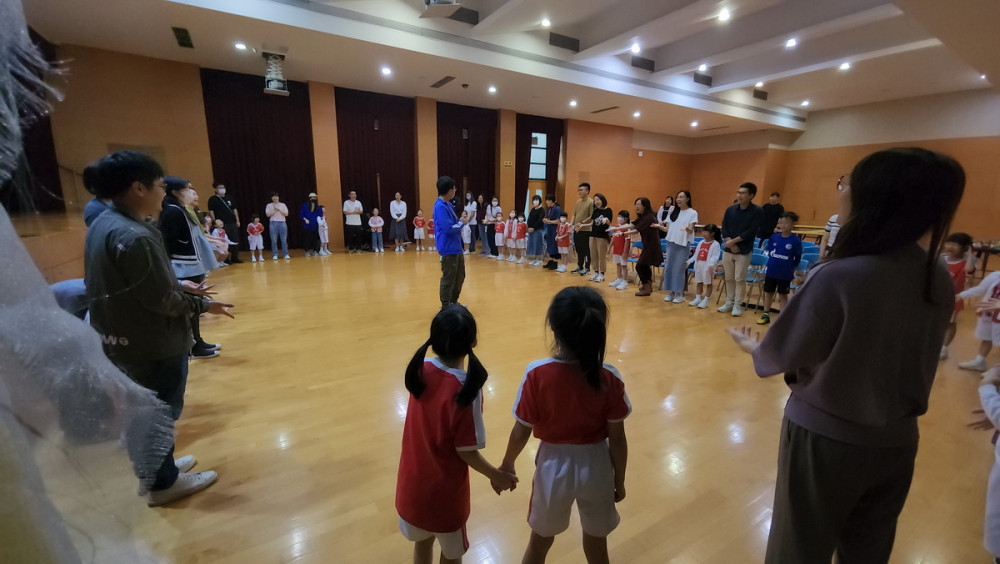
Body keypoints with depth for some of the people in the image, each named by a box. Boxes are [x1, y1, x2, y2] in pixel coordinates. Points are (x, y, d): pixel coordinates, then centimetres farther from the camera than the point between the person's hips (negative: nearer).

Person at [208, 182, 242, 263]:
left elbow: (234, 209, 17)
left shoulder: (229, 198, 15)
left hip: (233, 223, 5)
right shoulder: (213, 199, -1)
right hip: (222, 224, -5)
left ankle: (235, 257, 15)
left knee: (236, 241, 5)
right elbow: (211, 211, -5)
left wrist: (237, 220, 11)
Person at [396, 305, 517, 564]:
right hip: (444, 488, -4)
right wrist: (496, 476, -5)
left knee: (422, 541, 29)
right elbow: (466, 451, -21)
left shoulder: (420, 370, -14)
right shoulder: (466, 389, -30)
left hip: (413, 481, 5)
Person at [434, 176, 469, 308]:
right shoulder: (440, 207, -19)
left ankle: (453, 302, 33)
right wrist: (462, 223, -9)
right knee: (448, 278, 0)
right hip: (448, 249, -10)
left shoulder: (448, 204, 12)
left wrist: (460, 222, -2)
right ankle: (445, 306, 14)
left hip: (456, 247, 10)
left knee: (460, 276, 19)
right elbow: (448, 228, -24)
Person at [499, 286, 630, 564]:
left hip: (554, 466, -1)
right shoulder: (609, 378, -19)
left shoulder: (537, 374, -24)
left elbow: (521, 432, -13)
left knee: (540, 541, 27)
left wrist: (507, 464, 6)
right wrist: (619, 480, 8)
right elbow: (617, 439, -10)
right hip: (596, 467, 1)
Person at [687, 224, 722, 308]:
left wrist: (711, 264, -34)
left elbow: (715, 257, -19)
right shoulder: (701, 242, 11)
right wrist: (688, 261, 9)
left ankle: (705, 300, 9)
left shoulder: (716, 244, -9)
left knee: (708, 283, 5)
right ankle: (698, 298, 20)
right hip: (699, 265, 7)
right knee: (699, 282, 12)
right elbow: (695, 255, 15)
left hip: (708, 266, -7)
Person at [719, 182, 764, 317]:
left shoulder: (757, 211, -6)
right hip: (728, 249, 4)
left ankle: (738, 305, 10)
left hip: (744, 251, -4)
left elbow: (751, 231, -12)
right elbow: (724, 228, 2)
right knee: (729, 278, 10)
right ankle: (729, 302, 21)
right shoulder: (730, 209, 4)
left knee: (740, 279, 0)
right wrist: (731, 244, -10)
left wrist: (734, 241, -14)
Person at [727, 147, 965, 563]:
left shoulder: (838, 277, -27)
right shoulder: (941, 281, -5)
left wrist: (752, 346, 4)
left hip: (825, 436, -5)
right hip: (897, 439, 6)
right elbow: (898, 351, 5)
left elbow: (782, 355, -15)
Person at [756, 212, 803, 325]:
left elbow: (798, 257, -3)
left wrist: (792, 270, 0)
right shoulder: (774, 237, -3)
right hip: (771, 272, 3)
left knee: (783, 295, 8)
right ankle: (766, 315, 28)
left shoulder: (796, 240, -11)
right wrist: (774, 261, 3)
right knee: (768, 293, 14)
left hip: (785, 274, -3)